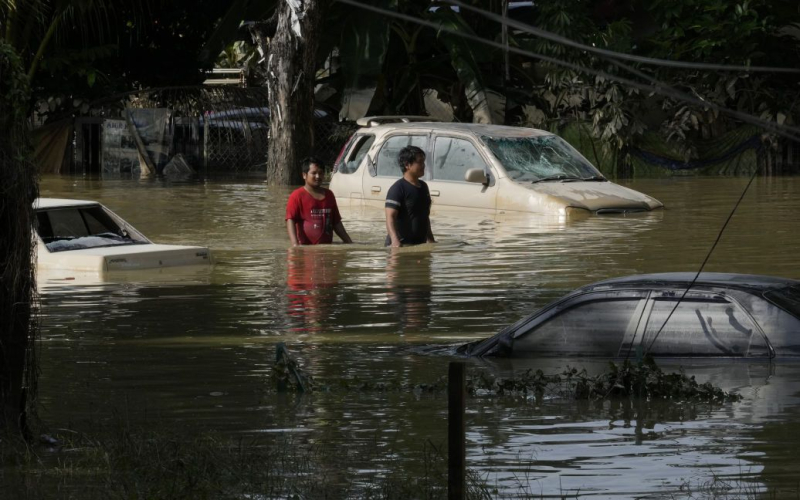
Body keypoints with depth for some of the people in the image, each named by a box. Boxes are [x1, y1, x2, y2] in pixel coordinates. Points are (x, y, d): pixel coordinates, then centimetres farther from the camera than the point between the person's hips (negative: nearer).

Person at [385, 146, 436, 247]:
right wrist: (395, 240, -39)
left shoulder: (423, 187, 15)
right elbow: (390, 217, -23)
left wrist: (430, 239, 27)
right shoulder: (397, 189, -14)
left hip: (420, 244, 9)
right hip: (402, 245, -9)